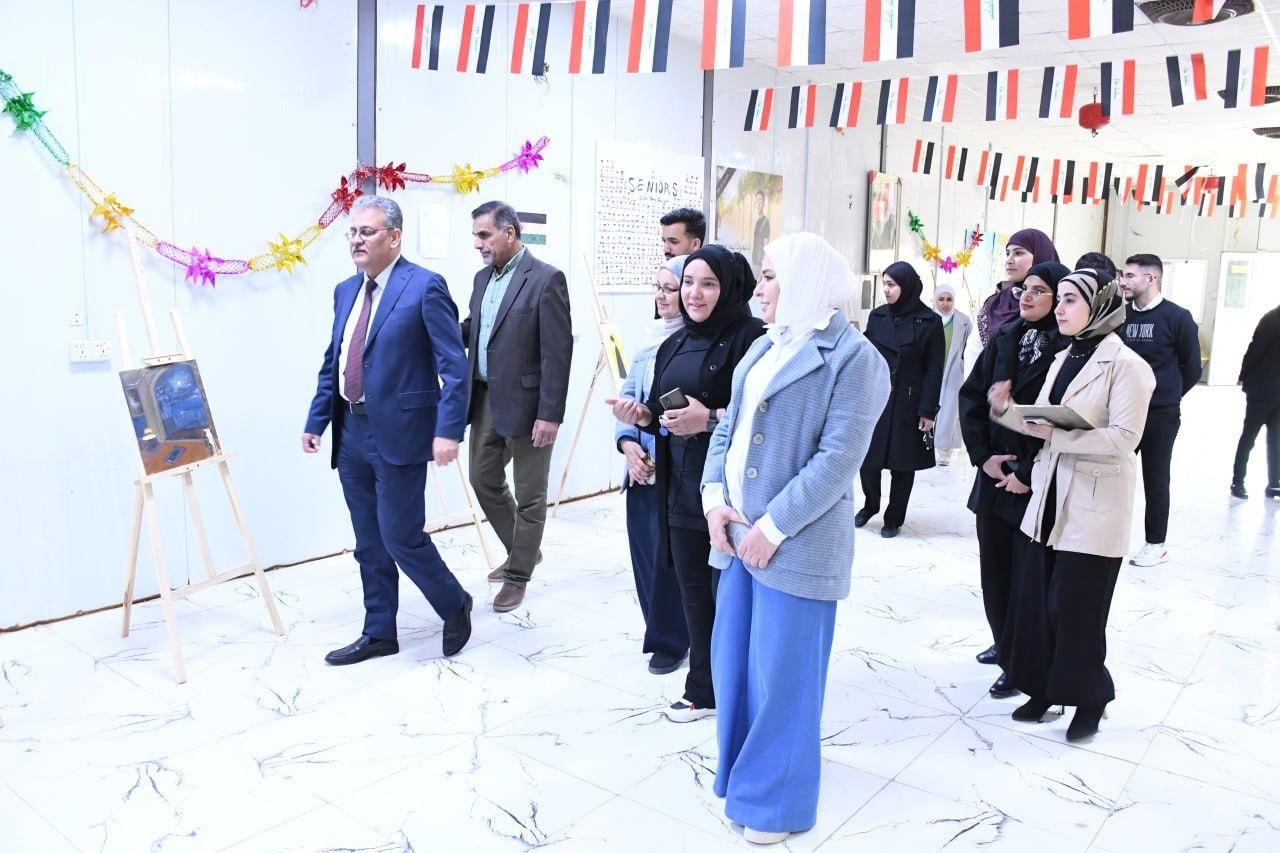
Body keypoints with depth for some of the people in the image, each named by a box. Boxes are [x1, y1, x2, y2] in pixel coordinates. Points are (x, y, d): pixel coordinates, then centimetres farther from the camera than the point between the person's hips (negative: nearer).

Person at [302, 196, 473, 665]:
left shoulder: (425, 287, -10)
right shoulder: (346, 291, 13)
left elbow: (454, 366, -14)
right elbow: (332, 364, 17)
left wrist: (448, 430, -21)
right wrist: (316, 421, 13)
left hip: (398, 433, -7)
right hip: (352, 433, 7)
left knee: (400, 536, -3)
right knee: (369, 543, 13)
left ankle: (455, 606, 22)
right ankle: (379, 634, 27)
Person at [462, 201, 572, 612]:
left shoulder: (546, 279, -13)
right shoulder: (483, 277, 11)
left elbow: (557, 351, -16)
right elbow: (471, 329, 16)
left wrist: (551, 414, -19)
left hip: (525, 403, -8)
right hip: (486, 400, 8)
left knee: (529, 494, 6)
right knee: (484, 480, 17)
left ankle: (518, 575, 21)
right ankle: (524, 550, 37)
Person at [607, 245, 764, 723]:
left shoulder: (752, 339, -11)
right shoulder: (675, 344, 13)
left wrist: (712, 420, -24)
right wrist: (641, 416, -1)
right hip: (682, 488, 7)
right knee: (694, 593, 14)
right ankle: (703, 690, 29)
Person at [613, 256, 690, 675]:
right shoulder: (651, 339, 11)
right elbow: (628, 394, 13)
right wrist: (627, 442, -4)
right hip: (641, 470, 7)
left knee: (669, 558, 3)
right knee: (644, 554, 13)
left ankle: (669, 640, 24)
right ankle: (659, 631, 32)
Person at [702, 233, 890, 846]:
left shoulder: (853, 358, -10)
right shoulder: (764, 347, 14)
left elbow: (838, 459, -17)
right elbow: (728, 427, 13)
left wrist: (773, 527, -19)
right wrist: (714, 496, -3)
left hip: (794, 543, -7)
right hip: (736, 534, 8)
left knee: (781, 675, 4)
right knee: (732, 664, 15)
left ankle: (777, 803, 24)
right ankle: (745, 781, 35)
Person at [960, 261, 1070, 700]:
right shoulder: (1004, 339, 6)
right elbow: (971, 396, 6)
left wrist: (1027, 473, -14)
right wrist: (983, 454, -3)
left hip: (1036, 483, -6)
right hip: (994, 475, 6)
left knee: (1026, 574, 3)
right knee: (993, 564, 15)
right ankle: (1003, 643, 34)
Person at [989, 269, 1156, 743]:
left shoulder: (1125, 364, -11)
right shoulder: (1063, 360, 11)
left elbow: (1124, 437, -20)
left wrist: (1056, 433, -23)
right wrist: (1006, 410, -4)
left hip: (1094, 506, -7)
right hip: (1051, 496, 7)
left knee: (1076, 607, 1)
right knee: (1037, 598, 10)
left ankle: (1089, 699, 22)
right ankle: (1043, 687, 25)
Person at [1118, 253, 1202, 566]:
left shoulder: (1178, 318, -9)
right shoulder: (1122, 316, 3)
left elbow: (1192, 368, -1)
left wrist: (1166, 396, 8)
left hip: (1160, 415, -4)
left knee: (1155, 479, 6)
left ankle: (1156, 543, 18)